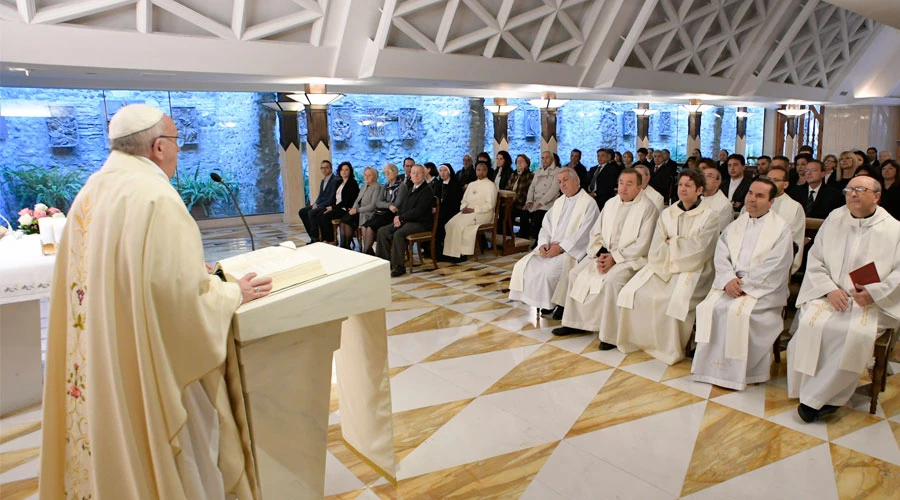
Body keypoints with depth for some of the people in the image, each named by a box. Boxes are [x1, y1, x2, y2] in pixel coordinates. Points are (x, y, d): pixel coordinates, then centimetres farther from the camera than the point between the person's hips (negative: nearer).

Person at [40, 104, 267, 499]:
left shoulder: (91, 193, 5)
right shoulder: (157, 198, -22)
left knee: (113, 449, 23)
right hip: (149, 365, -8)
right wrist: (234, 293, -8)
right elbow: (183, 296, -26)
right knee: (165, 457, 11)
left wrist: (194, 269, 16)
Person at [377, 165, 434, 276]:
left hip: (420, 223, -9)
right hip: (406, 220, 9)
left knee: (398, 233, -33)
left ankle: (399, 266, -23)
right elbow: (404, 206, 22)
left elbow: (418, 211, -19)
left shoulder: (426, 191, -10)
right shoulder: (412, 189, 19)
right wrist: (398, 216, 0)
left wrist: (401, 218, -14)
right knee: (382, 231, -4)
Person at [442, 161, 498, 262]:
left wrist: (473, 210, -15)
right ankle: (450, 252, -23)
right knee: (450, 223, -21)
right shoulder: (472, 184, 23)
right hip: (467, 212, 6)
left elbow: (490, 205, -8)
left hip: (483, 214, -6)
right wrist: (464, 208, -2)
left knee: (458, 224, -28)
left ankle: (458, 254, -23)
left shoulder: (491, 185, 2)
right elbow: (464, 200, 22)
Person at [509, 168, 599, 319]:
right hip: (551, 247, 7)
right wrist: (544, 243, -6)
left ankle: (556, 303, -6)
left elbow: (583, 233, -15)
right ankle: (543, 301, 1)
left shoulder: (589, 203, -5)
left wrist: (561, 247, -19)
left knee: (550, 269, -31)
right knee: (524, 265, -12)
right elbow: (546, 225, 14)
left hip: (572, 250, -7)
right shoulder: (559, 202, 19)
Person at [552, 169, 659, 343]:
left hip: (630, 258, -7)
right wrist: (600, 254, -7)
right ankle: (576, 322, 5)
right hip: (604, 253, 7)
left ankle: (611, 334, -20)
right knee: (576, 273, -6)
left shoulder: (647, 208, -9)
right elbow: (596, 233, 12)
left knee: (611, 279, -32)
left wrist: (614, 258, -19)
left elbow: (642, 245, -15)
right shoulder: (611, 203, 11)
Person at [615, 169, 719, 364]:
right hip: (663, 267, 4)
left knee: (672, 299, -31)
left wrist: (671, 242, -2)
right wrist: (682, 246, -8)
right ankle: (640, 339, -2)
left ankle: (670, 349, -11)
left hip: (691, 270, -4)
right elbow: (657, 248, 4)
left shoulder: (708, 216, 1)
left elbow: (699, 249, -11)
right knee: (633, 292, -18)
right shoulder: (667, 214, 14)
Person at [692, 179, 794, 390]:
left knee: (739, 311, -29)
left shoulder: (781, 228, 1)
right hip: (730, 283, 4)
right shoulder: (734, 226, 16)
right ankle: (712, 366, -13)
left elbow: (774, 267, -10)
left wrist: (744, 284, -17)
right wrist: (728, 279, -15)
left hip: (762, 288, -4)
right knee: (710, 307, -22)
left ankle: (738, 372, -16)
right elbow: (721, 256, 4)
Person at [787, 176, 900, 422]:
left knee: (858, 333, -32)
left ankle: (815, 398, -19)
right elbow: (815, 261, 6)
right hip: (830, 295, 2)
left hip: (873, 302, -2)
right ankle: (826, 396, -13)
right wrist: (830, 289, -10)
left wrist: (874, 293, -18)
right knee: (812, 324, -28)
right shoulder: (833, 221, 11)